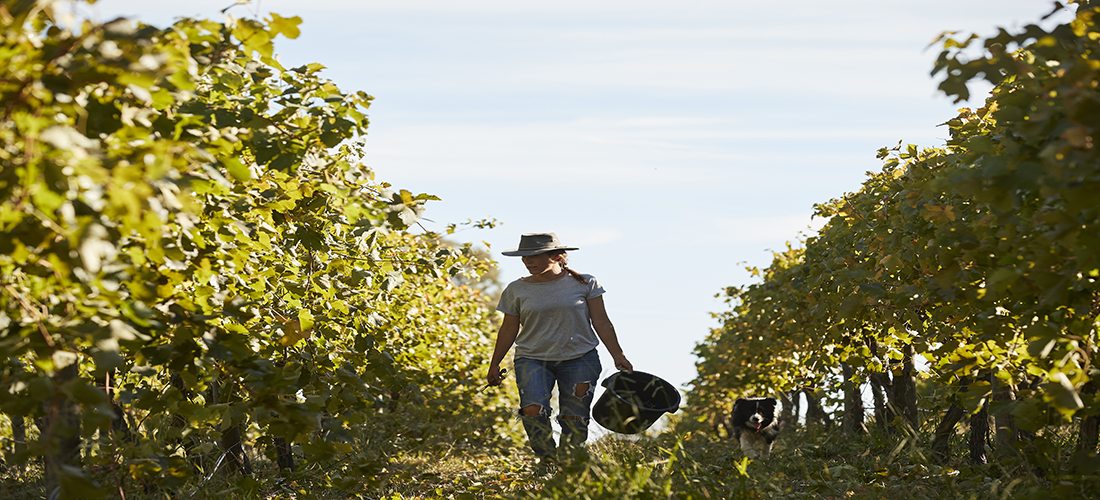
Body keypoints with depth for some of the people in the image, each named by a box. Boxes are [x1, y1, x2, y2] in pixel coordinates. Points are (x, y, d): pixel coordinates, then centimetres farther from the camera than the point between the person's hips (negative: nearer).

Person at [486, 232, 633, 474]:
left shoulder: (584, 283, 0)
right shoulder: (517, 290, 3)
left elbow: (601, 322, 3)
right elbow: (509, 329, 11)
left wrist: (618, 356, -1)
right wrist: (495, 364, 13)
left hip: (579, 359, 0)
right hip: (532, 358, 0)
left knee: (574, 418, -4)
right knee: (533, 411, -21)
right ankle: (547, 459, -1)